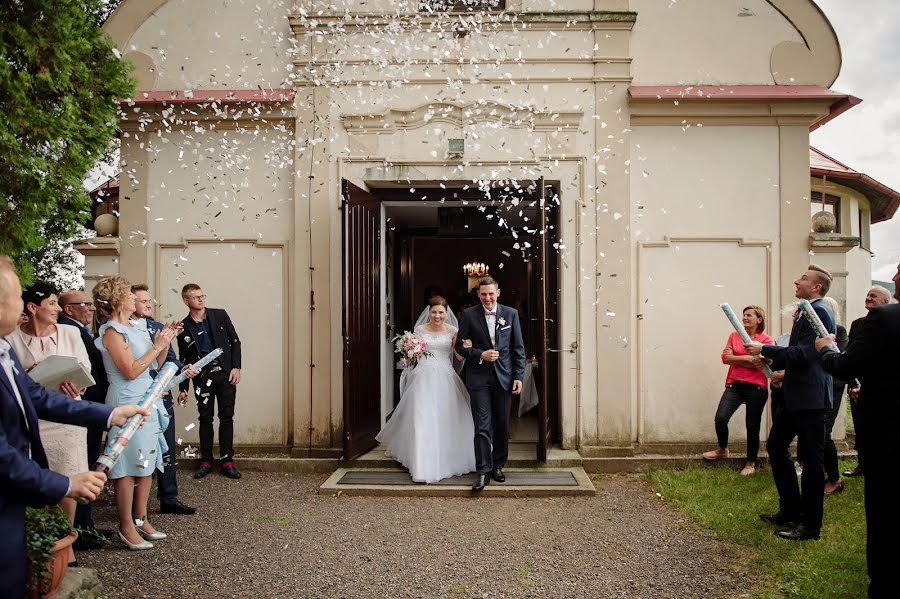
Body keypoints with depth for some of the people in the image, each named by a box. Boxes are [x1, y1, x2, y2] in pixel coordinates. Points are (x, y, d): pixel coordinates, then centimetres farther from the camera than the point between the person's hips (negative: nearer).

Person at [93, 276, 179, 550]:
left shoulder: (138, 326, 11)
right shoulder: (112, 332, -12)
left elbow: (155, 365, 15)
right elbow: (131, 371, -18)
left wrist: (165, 341, 3)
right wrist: (157, 346, -13)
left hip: (148, 401, 8)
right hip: (127, 403, -8)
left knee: (147, 464, 12)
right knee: (128, 467, -2)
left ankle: (141, 519, 23)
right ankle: (126, 527, 9)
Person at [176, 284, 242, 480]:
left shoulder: (219, 315, 3)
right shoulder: (184, 327, 3)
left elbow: (235, 341, 5)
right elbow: (184, 359, 8)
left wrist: (236, 367, -5)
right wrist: (183, 389, 7)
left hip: (225, 374, 0)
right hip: (202, 377, 0)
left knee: (227, 417, 2)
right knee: (205, 419, 5)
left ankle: (227, 461, 10)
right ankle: (206, 461, 16)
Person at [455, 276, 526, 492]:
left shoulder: (511, 314, 4)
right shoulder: (469, 315, 0)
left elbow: (518, 348, 5)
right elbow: (460, 345, 2)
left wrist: (519, 376, 0)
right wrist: (481, 355, -13)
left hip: (504, 377, 2)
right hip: (479, 377, -2)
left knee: (502, 425, 10)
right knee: (482, 426, -4)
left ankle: (498, 466, 25)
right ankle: (482, 471, 1)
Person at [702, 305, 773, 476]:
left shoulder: (767, 340, -1)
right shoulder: (734, 336, 8)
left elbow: (761, 364, -12)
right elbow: (725, 358, -2)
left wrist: (735, 359, -7)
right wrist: (747, 358, -11)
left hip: (756, 387, -2)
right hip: (735, 385, 2)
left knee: (752, 426, 7)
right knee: (720, 418, -14)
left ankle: (751, 463, 26)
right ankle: (722, 449, 14)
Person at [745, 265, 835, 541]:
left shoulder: (819, 312, -14)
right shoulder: (806, 312, 16)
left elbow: (803, 353, -22)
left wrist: (764, 349, -15)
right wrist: (771, 363, 7)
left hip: (810, 397, -10)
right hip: (795, 396, 10)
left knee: (811, 459, 0)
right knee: (775, 446, 16)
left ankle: (810, 525, 11)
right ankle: (790, 511, 27)